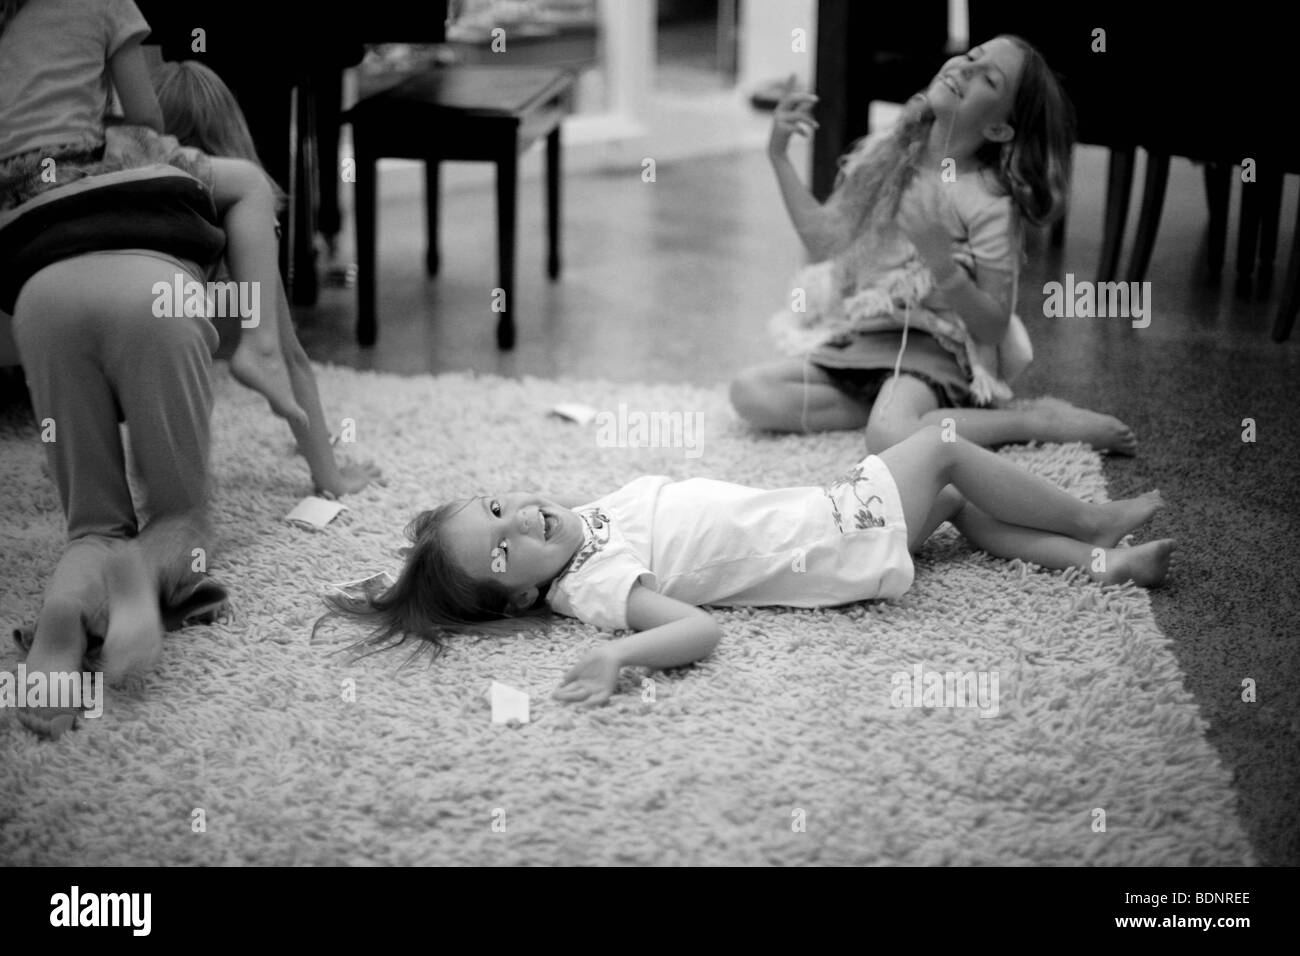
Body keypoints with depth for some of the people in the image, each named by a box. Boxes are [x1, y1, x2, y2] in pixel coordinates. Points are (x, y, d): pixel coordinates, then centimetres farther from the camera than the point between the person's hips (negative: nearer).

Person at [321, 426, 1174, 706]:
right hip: (846, 550, -7)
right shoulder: (598, 587, -24)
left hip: (825, 510, 7)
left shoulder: (598, 512, 1)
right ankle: (1093, 522, 19)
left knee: (959, 503, 16)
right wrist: (617, 654, -48)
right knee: (943, 444, 0)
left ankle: (1101, 562, 27)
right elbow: (698, 629, -35)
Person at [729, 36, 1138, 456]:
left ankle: (1036, 420, -13)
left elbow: (993, 326, -12)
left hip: (929, 348, -6)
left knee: (891, 438, -36)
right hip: (854, 340, 6)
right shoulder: (885, 153, 3)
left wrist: (943, 264, -28)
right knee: (749, 393, -16)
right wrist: (779, 155, 6)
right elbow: (826, 242, 10)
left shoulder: (988, 204, -13)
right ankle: (890, 407, -6)